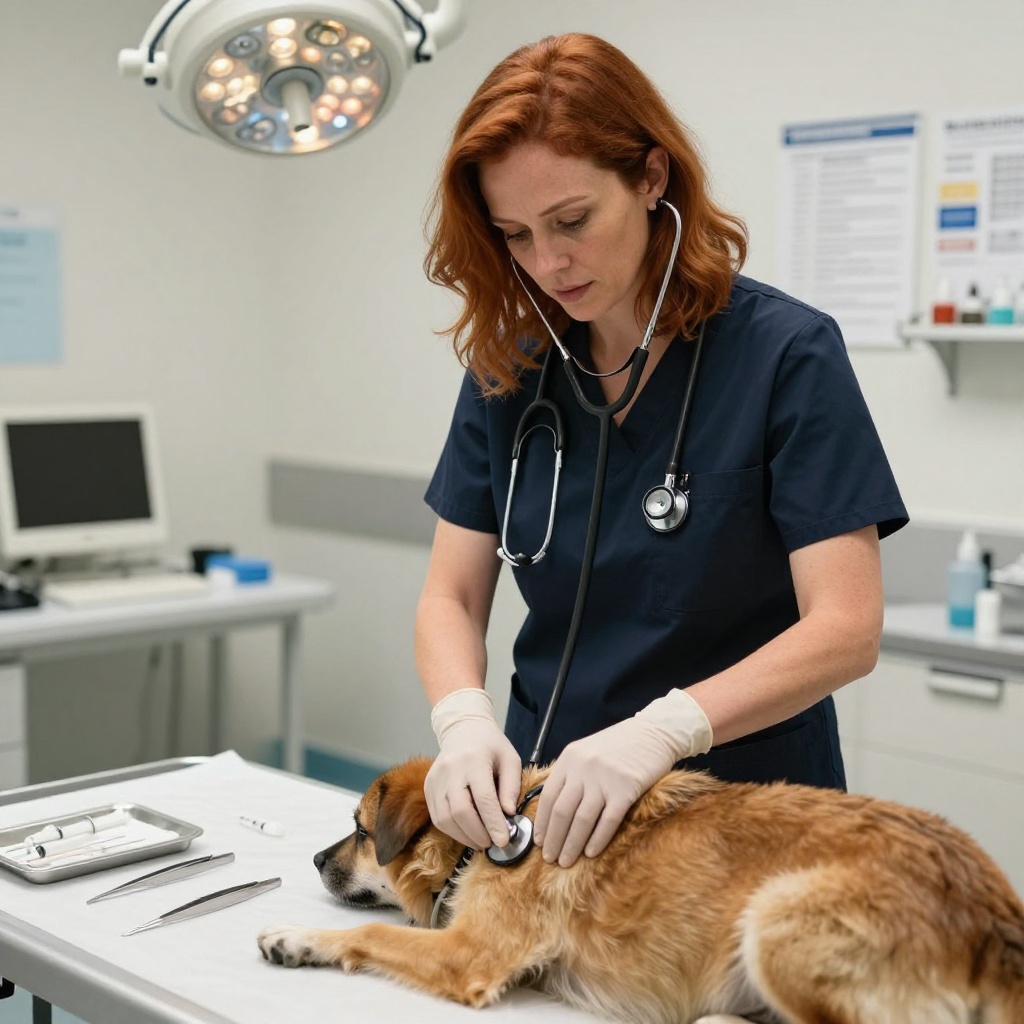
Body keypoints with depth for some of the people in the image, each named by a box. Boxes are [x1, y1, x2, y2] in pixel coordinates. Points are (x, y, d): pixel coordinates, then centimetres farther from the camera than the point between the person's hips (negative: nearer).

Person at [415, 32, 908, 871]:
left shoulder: (786, 353, -11)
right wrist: (464, 720, -18)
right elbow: (452, 598, 2)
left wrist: (662, 730, -29)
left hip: (746, 808, -3)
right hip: (548, 808, 4)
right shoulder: (509, 369, 2)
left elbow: (845, 630, -16)